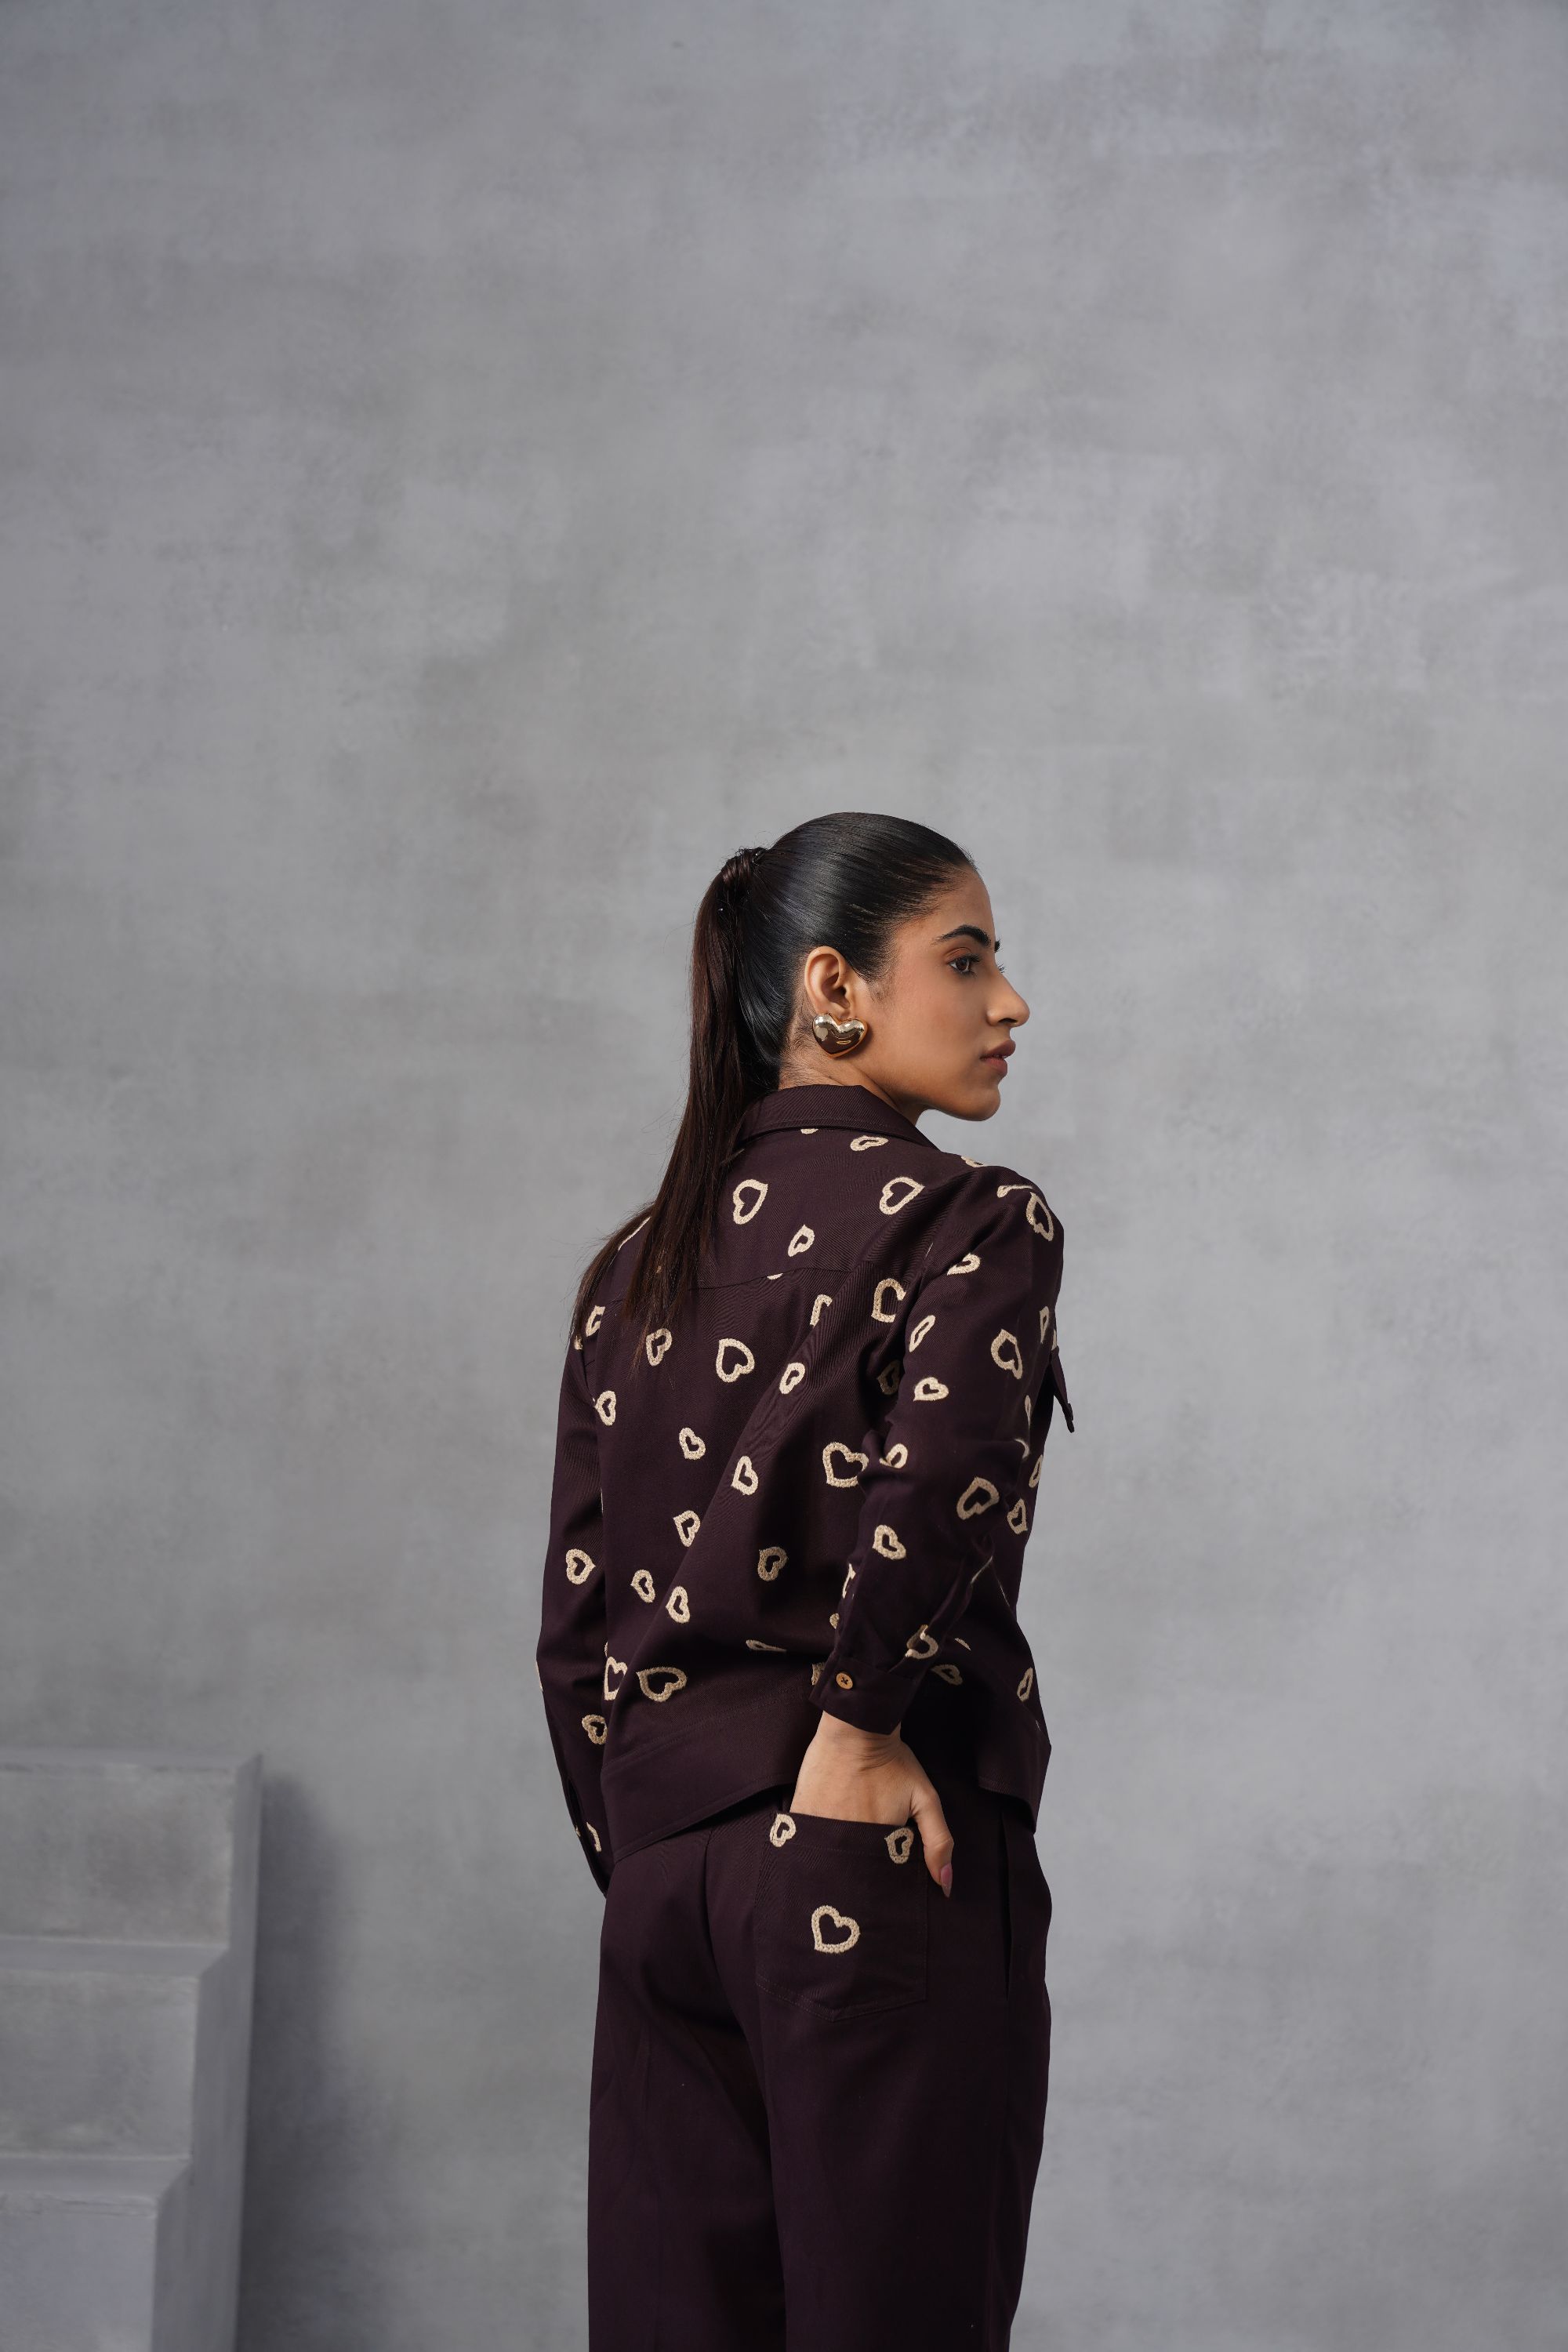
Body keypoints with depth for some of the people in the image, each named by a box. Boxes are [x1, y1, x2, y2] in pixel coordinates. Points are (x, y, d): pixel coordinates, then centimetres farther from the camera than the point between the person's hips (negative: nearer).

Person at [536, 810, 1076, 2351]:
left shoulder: (640, 1261, 12)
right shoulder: (973, 1220, -5)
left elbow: (577, 1624, 12)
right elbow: (941, 1475, -25)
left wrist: (643, 1867, 18)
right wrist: (858, 1733, -13)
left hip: (666, 1862, 6)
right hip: (871, 1872, -6)